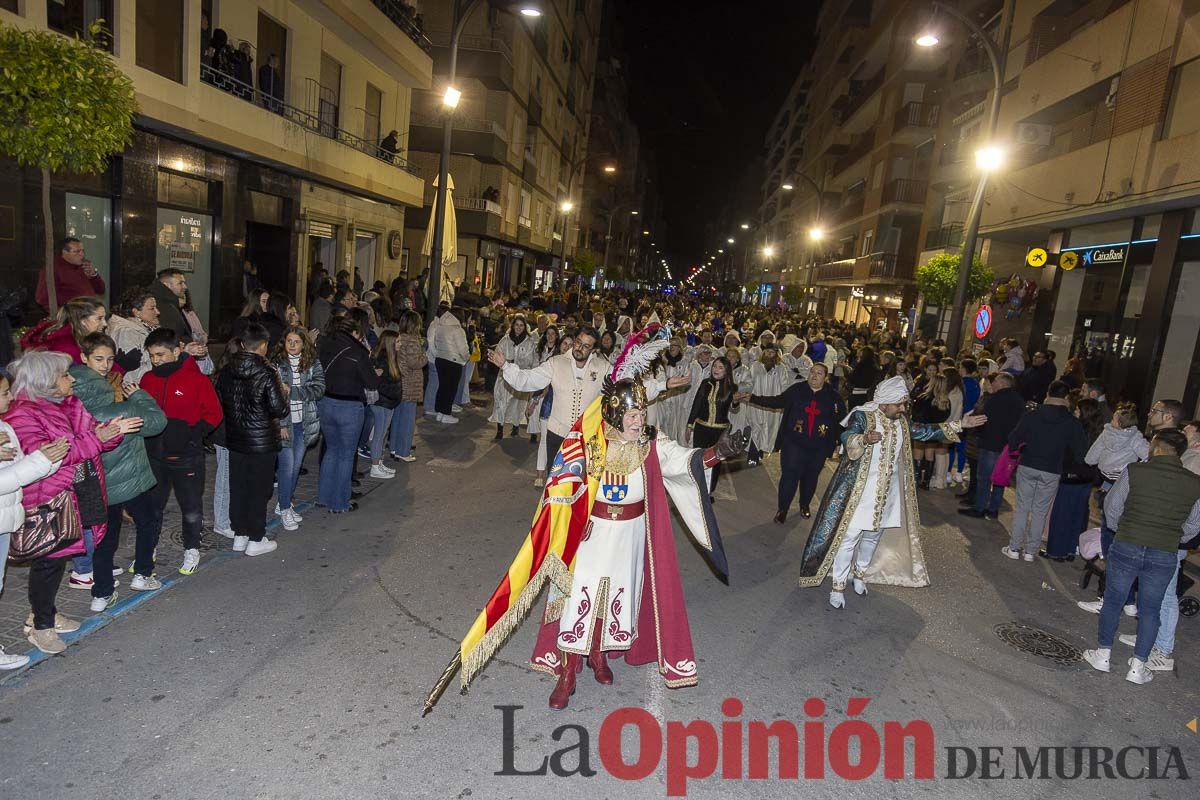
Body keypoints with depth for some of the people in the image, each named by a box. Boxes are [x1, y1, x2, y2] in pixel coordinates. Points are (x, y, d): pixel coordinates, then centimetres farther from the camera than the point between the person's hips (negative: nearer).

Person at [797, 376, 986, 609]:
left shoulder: (901, 423, 6)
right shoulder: (862, 416, -16)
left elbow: (926, 431, 12)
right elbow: (846, 438, -31)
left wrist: (959, 425, 7)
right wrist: (865, 439, -52)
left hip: (887, 493, 7)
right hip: (859, 490, -6)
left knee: (873, 536, 18)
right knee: (848, 537, -1)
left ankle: (860, 574, 39)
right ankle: (838, 586, 9)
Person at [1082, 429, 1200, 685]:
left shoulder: (1135, 472, -11)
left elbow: (1111, 507, -2)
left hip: (1126, 548, -2)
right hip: (1165, 556, 2)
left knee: (1113, 601, 13)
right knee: (1150, 609, 14)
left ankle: (1103, 654, 23)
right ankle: (1138, 666, 19)